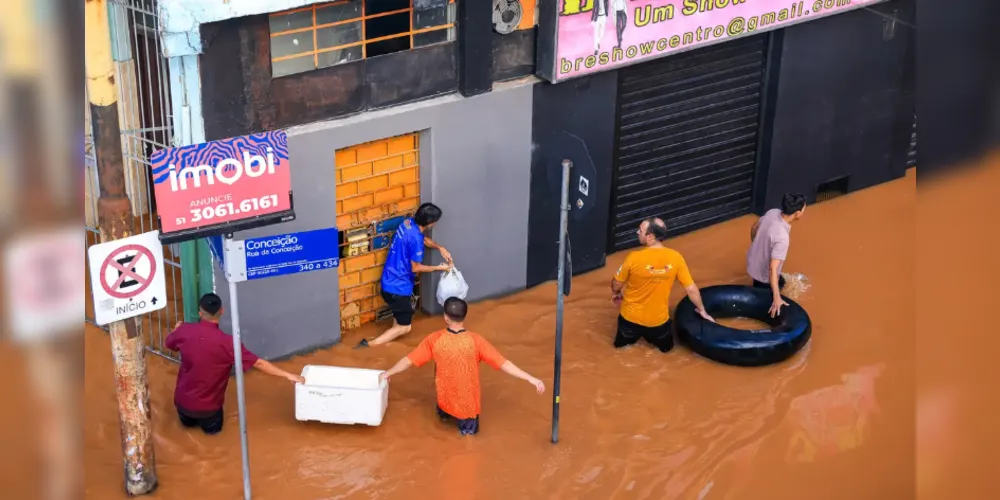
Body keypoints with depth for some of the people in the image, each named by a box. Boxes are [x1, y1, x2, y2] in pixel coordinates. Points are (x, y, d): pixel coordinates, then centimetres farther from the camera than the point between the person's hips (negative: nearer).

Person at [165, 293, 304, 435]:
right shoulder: (226, 342, -25)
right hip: (207, 406, -3)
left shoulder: (185, 331, -14)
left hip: (182, 400, 4)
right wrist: (288, 375, -15)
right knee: (213, 427, 28)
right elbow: (258, 363, -22)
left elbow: (169, 343, 10)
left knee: (188, 422, 36)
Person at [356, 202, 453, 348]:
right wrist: (439, 268, -5)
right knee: (404, 327, 3)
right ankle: (368, 345, -4)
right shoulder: (415, 238, -27)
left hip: (390, 281, 9)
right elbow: (416, 268, -17)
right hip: (398, 286, -9)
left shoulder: (409, 222, -1)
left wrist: (440, 248, 7)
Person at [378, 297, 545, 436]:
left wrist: (387, 373, 11)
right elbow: (503, 363, -20)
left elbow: (409, 361, -6)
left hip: (445, 401, 3)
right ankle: (466, 421, 3)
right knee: (470, 428, 28)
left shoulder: (435, 339, -15)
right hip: (467, 405, -3)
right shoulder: (475, 341, -20)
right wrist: (531, 379, -16)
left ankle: (445, 412, 17)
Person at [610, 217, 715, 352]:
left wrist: (615, 294, 17)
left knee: (621, 342, 30)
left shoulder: (634, 258, -24)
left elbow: (616, 284, -7)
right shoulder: (675, 258, -17)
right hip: (658, 319, 0)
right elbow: (691, 289, -8)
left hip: (632, 316, 0)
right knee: (666, 346, 30)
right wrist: (702, 310, 10)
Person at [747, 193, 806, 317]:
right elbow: (772, 268, -40)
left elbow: (754, 228, 3)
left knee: (780, 282, 33)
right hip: (763, 274, -8)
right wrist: (777, 298, -40)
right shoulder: (782, 238, -40)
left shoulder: (773, 212, -18)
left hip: (752, 261, 8)